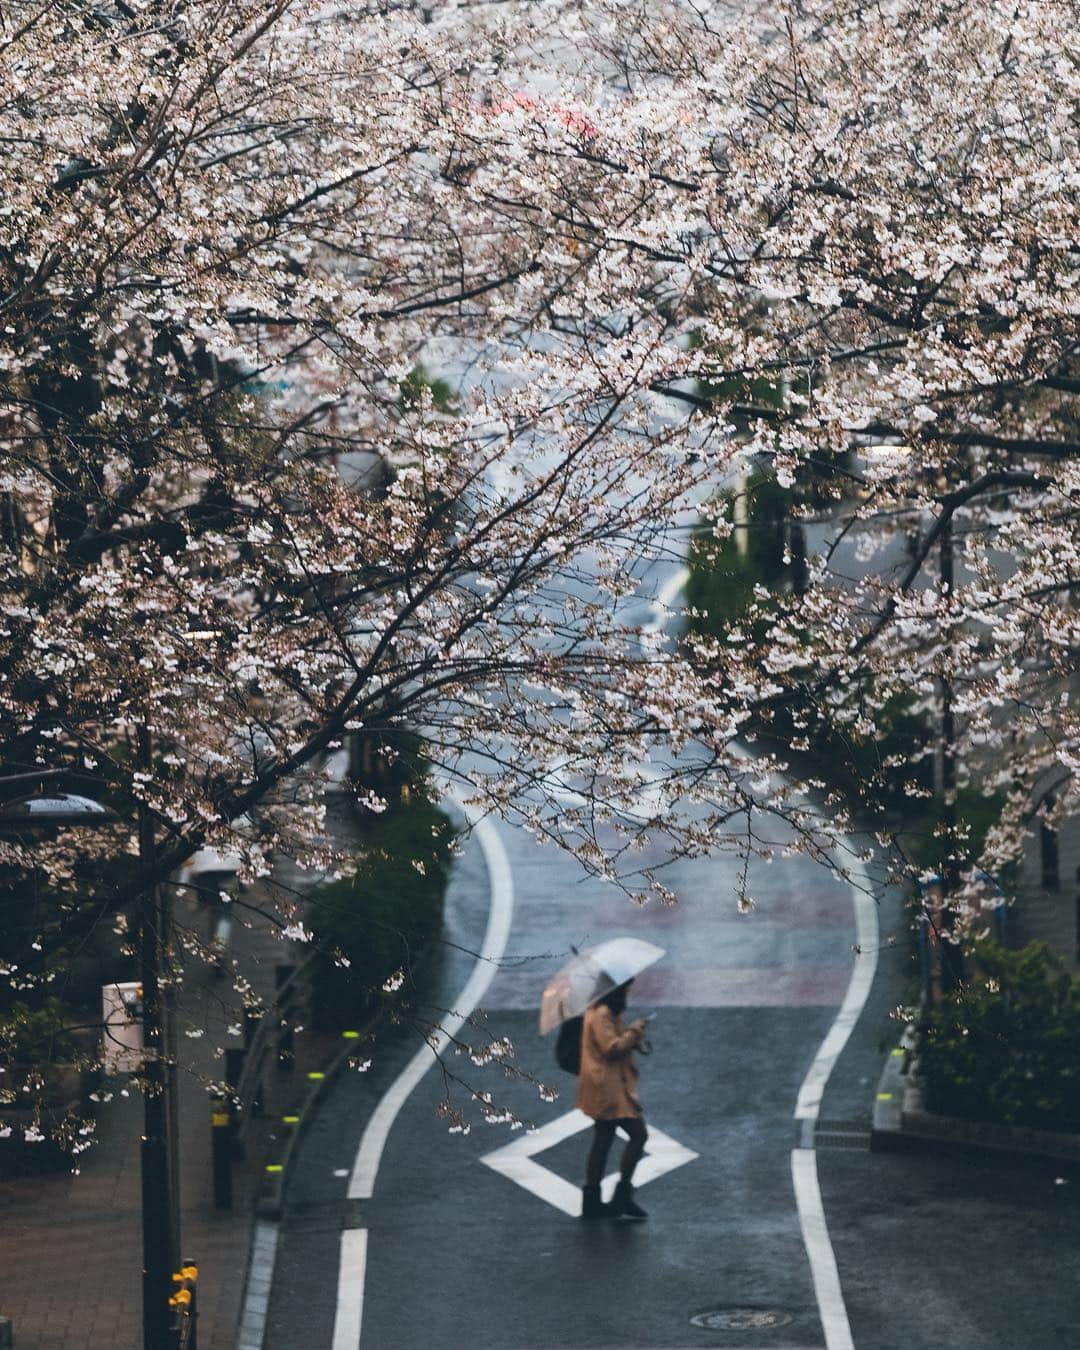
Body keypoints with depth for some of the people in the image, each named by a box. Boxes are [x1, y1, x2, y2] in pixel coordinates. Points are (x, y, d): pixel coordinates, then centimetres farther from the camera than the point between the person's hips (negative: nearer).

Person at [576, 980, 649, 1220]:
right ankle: (623, 1195, -11)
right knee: (638, 1133, -12)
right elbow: (612, 1048, -22)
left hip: (605, 1089, 11)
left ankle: (591, 1202, 12)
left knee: (602, 1141, 11)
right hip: (608, 1086, -11)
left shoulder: (605, 1012, 18)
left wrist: (632, 1038, 11)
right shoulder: (602, 1014, -15)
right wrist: (633, 1031, -11)